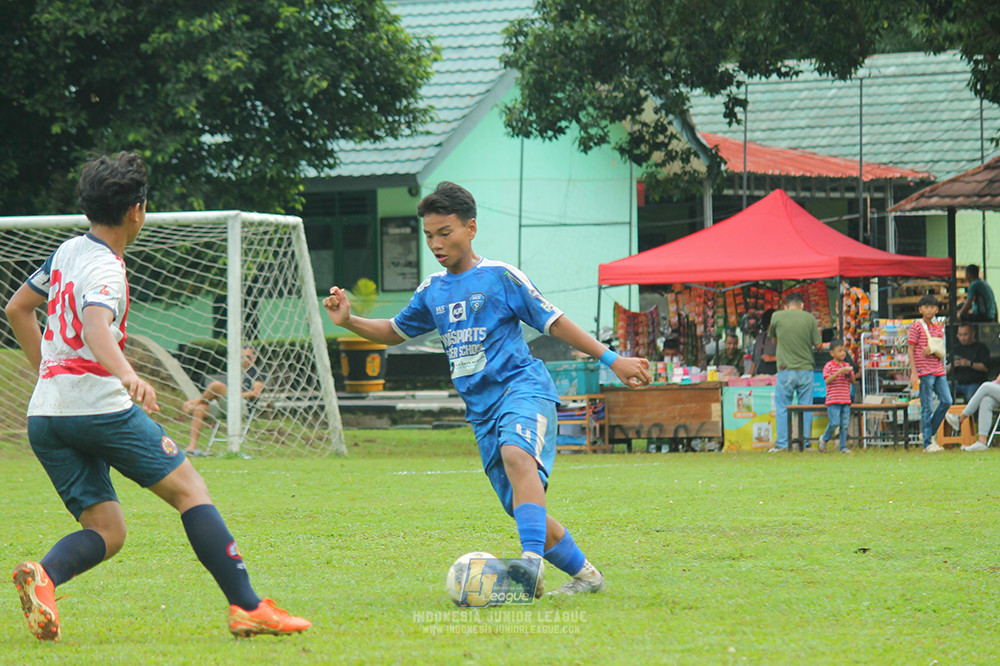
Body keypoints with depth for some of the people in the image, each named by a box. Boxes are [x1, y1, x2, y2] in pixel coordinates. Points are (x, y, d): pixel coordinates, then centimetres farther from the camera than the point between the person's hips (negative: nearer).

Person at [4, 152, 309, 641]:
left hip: (44, 414, 8)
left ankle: (43, 576, -23)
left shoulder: (68, 252, 16)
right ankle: (247, 607, -6)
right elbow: (95, 326, -32)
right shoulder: (104, 269, -11)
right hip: (99, 405, -8)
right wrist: (128, 375, -49)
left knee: (106, 532, 6)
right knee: (189, 490, 0)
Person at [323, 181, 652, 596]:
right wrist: (348, 321, 12)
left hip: (522, 388, -6)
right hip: (482, 408, 6)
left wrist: (611, 359, -1)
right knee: (525, 511, 2)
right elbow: (395, 331, 30)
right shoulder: (432, 292, 15)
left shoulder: (500, 277, -1)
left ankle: (533, 560, -54)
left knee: (517, 454, -37)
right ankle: (584, 575, 20)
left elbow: (554, 322, 2)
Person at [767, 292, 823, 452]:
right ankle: (805, 443, 7)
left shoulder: (777, 317, -1)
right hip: (806, 369, 1)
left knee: (782, 408, 6)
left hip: (786, 370, -1)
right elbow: (818, 345, 3)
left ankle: (781, 443, 2)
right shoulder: (809, 319, 0)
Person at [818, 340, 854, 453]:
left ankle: (843, 447, 8)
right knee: (834, 423, -12)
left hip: (846, 400, 5)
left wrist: (850, 374, -9)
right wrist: (839, 372, -22)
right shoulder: (828, 366, -3)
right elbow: (827, 380, -14)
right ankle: (824, 439, 12)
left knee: (845, 424, 1)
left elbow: (853, 381, 13)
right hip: (833, 400, -5)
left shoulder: (847, 366, 13)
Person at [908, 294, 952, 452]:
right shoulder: (916, 326, -2)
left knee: (946, 401, -2)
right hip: (924, 371, -6)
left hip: (938, 370, 6)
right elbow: (910, 350, -6)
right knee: (927, 407, -5)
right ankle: (928, 443, -2)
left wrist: (933, 350, -10)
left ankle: (930, 432, 15)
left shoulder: (938, 328, 15)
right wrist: (914, 371, -14)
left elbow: (942, 353, 14)